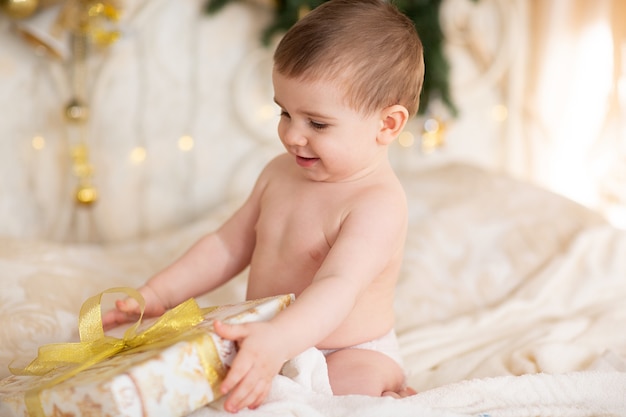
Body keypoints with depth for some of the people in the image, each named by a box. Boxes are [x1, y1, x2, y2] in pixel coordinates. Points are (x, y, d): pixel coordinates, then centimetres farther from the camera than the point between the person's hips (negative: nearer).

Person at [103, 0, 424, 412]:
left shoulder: (378, 204, -23)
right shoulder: (281, 173, 3)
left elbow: (337, 288, -38)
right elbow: (228, 245, 11)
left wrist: (277, 341, -55)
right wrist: (157, 293, 1)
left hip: (350, 356, -9)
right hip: (272, 347, 9)